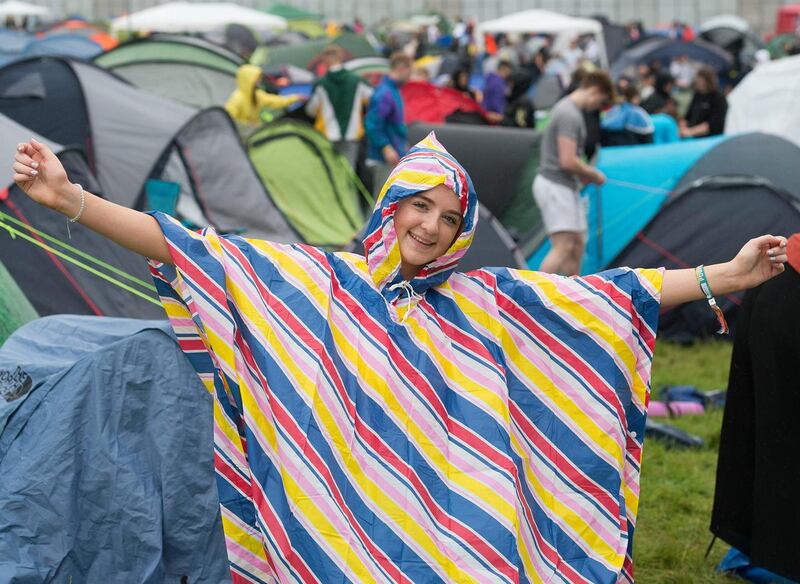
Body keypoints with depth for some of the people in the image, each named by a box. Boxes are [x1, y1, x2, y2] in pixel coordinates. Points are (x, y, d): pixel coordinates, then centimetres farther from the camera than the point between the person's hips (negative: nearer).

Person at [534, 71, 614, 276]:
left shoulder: (567, 108, 15)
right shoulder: (570, 115, -18)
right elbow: (568, 161, -23)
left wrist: (583, 174, 13)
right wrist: (594, 174, -8)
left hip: (566, 186, 11)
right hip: (555, 186, -11)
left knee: (577, 244, 12)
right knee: (563, 247, -14)